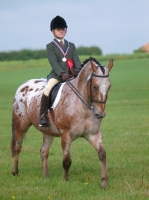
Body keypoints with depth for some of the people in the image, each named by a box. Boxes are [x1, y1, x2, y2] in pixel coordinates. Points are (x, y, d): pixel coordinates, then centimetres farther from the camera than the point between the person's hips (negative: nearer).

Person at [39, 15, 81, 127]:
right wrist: (62, 74, -24)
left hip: (71, 75, 5)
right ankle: (43, 115, -26)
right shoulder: (50, 46, 6)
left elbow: (76, 60, 6)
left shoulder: (71, 46, 20)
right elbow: (53, 62, -8)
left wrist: (79, 71, -16)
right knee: (48, 89, -32)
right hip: (56, 74, -5)